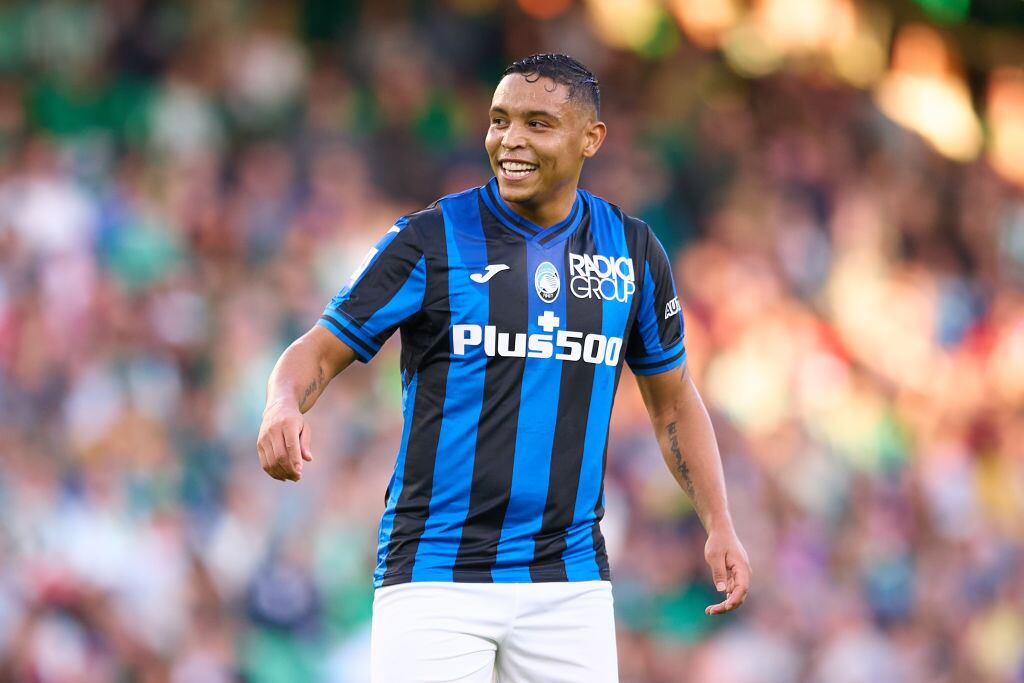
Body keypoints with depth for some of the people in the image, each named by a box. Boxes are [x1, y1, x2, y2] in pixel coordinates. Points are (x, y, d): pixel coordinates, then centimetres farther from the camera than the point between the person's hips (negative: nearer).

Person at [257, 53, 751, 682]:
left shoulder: (634, 252, 8)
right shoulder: (430, 240, -2)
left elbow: (673, 400, 18)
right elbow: (321, 350, -2)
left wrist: (719, 525, 9)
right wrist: (284, 407, -25)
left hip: (570, 579, 3)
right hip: (435, 577, -3)